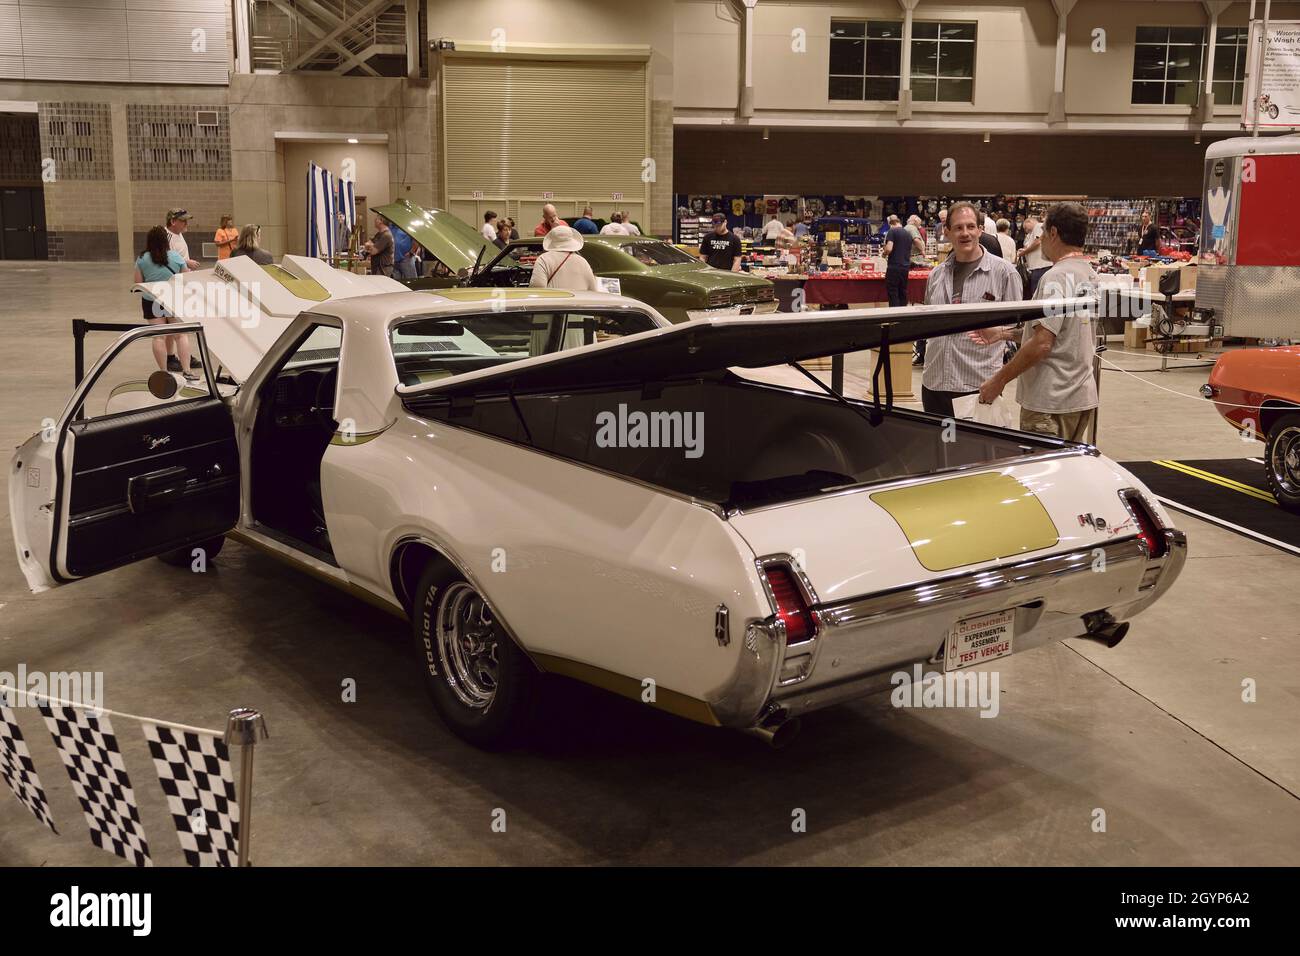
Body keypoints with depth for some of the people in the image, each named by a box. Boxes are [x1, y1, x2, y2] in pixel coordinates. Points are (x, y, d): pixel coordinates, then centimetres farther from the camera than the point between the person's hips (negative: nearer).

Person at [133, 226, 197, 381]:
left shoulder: (142, 259, -2)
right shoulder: (176, 257, -2)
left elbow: (138, 282, 1)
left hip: (151, 301, 0)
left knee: (159, 336, 2)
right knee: (181, 335, 4)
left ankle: (164, 372, 3)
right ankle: (186, 371, -3)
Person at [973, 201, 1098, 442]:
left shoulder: (1056, 278, -17)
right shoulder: (1091, 276, 11)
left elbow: (1042, 343, -22)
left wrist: (999, 379, -14)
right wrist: (1003, 334, 20)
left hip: (1051, 403, -9)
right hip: (1084, 397, 9)